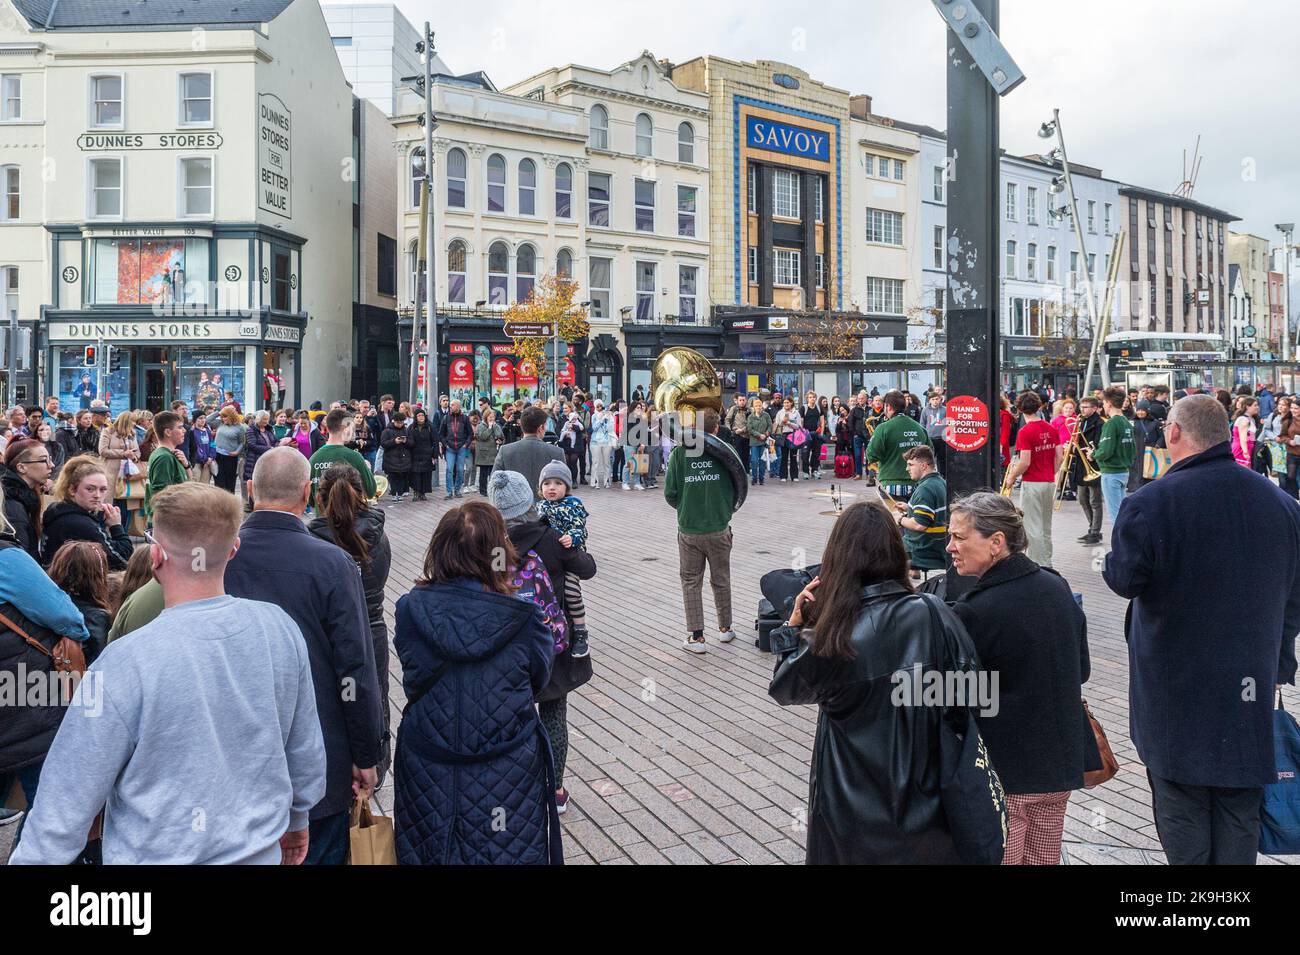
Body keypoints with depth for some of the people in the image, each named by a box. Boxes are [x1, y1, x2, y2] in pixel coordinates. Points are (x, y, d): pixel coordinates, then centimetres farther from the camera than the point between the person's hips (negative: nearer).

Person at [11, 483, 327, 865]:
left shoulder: (128, 663, -25)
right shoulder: (280, 627, -14)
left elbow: (68, 804, -16)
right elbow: (307, 751, -1)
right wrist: (297, 816, 15)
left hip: (158, 854, -3)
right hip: (260, 850, 4)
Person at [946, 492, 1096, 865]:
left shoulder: (973, 613, -22)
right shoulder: (1057, 587, -1)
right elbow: (1081, 670, 12)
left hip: (1002, 771, -7)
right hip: (1061, 762, 7)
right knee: (1043, 859, 21)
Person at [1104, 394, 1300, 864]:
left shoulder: (1151, 503, -18)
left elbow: (1123, 579, -14)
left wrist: (1109, 558, 9)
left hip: (1174, 689, -4)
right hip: (1251, 687, 4)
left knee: (1183, 811, 9)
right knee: (1239, 814, 15)